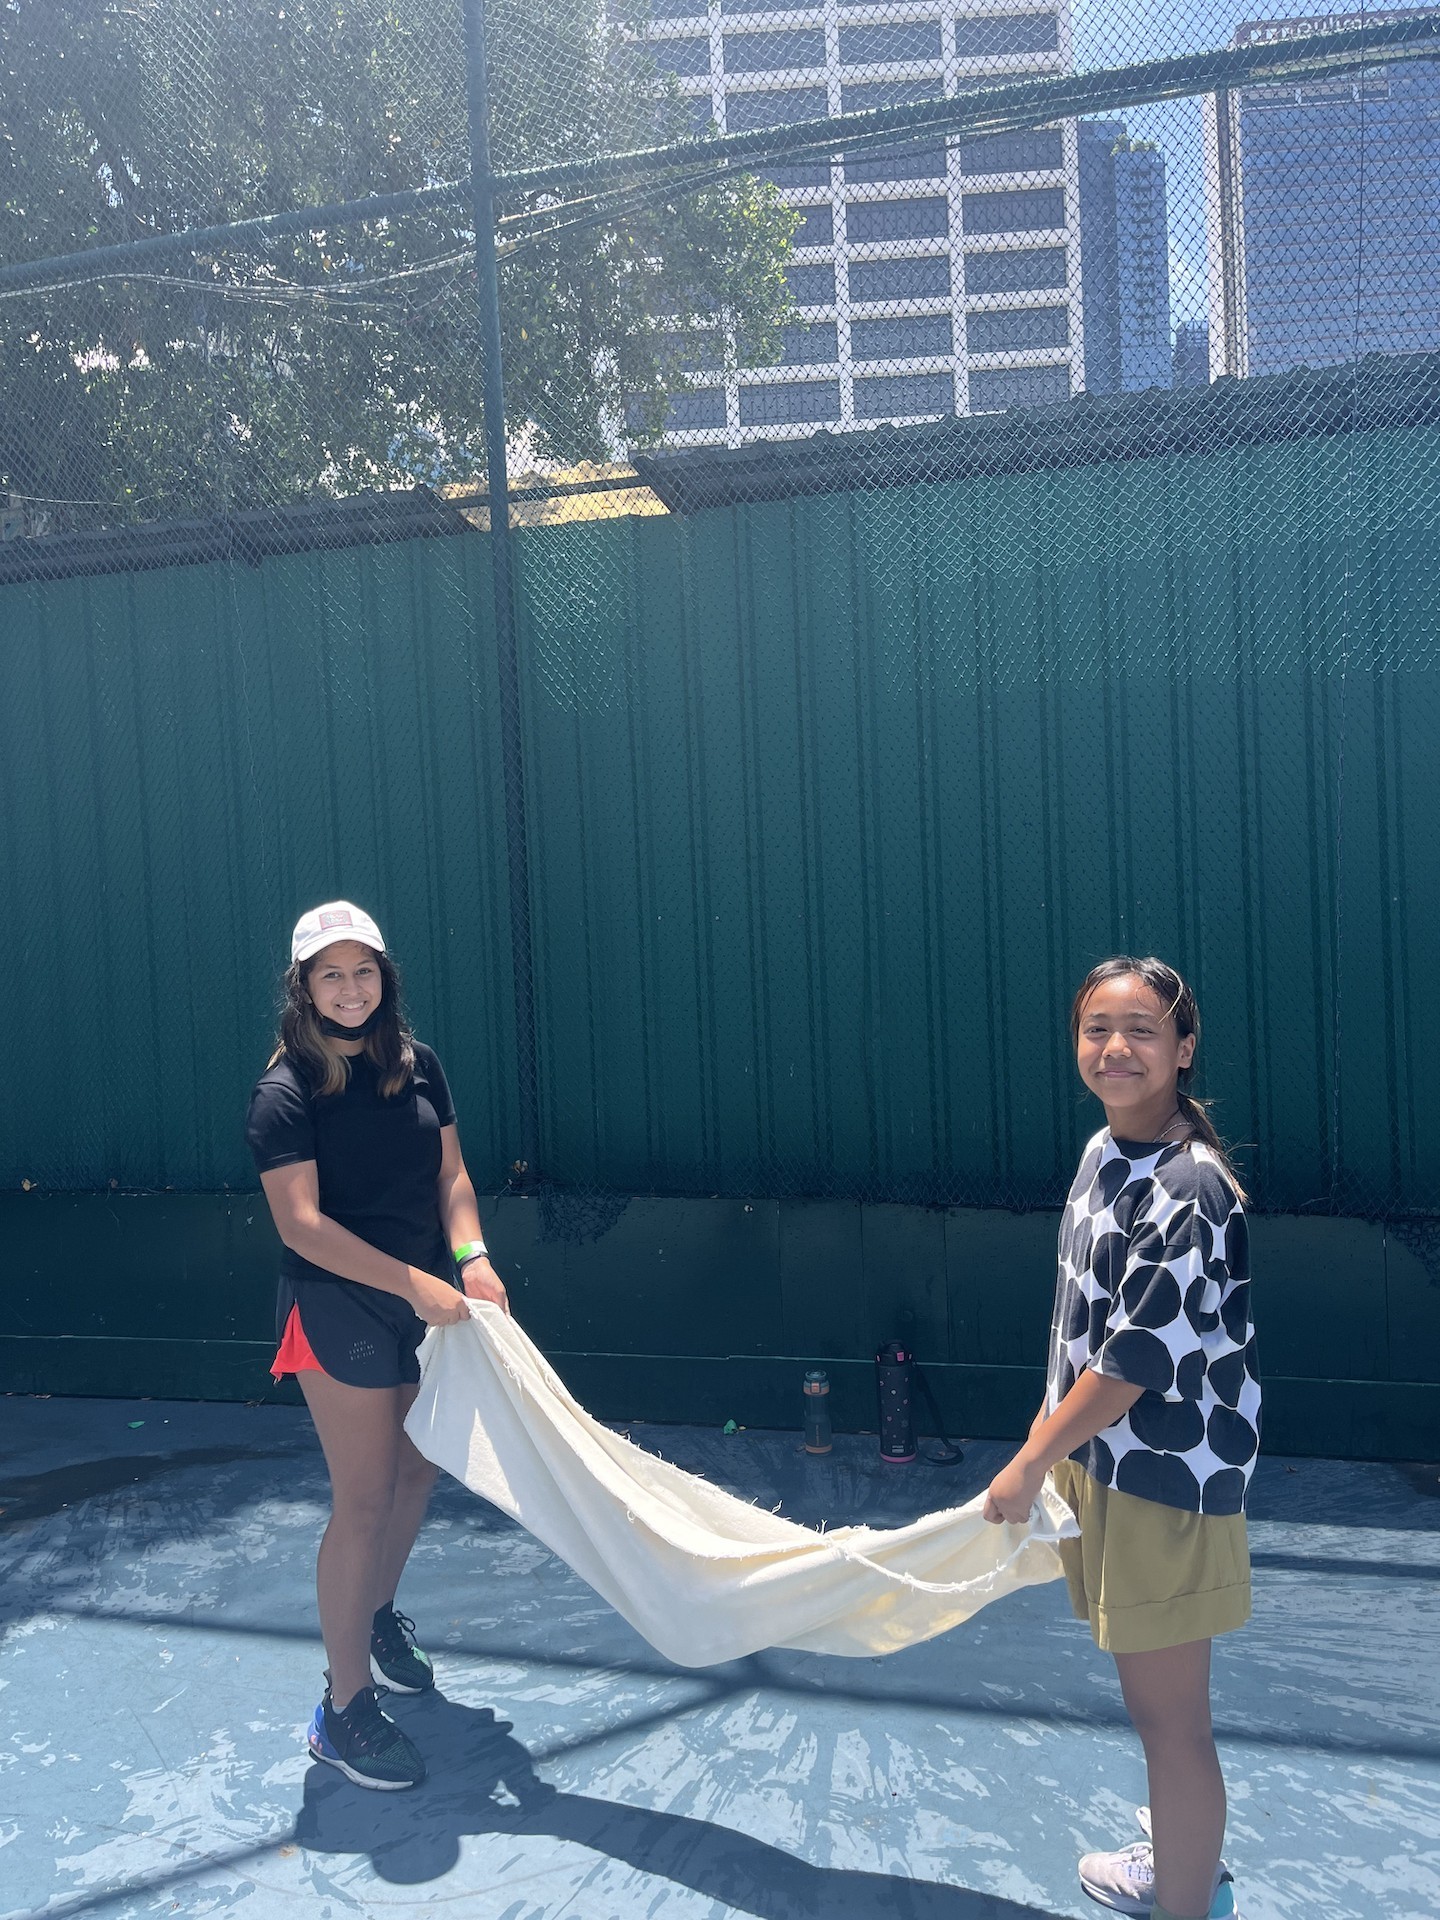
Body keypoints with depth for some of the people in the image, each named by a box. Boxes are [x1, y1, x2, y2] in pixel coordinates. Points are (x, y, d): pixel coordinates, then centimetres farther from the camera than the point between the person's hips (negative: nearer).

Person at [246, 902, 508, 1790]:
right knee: (364, 1501, -2)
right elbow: (302, 1223, -20)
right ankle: (345, 1708, 13)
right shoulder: (288, 1092, -15)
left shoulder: (418, 1064, 2)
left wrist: (471, 1256, -12)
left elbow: (451, 1171, 5)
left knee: (416, 1472, 19)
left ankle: (378, 1616, 45)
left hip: (424, 1302, 6)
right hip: (339, 1312, -6)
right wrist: (414, 1282, -24)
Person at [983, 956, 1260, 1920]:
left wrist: (1029, 1465, -15)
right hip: (1101, 1459, 9)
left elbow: (1137, 1359, -23)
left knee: (1170, 1715, 6)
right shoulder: (1106, 1150, 3)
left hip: (1167, 1479, -9)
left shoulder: (1191, 1189, -24)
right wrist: (1052, 1423, 17)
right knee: (1155, 1699, 25)